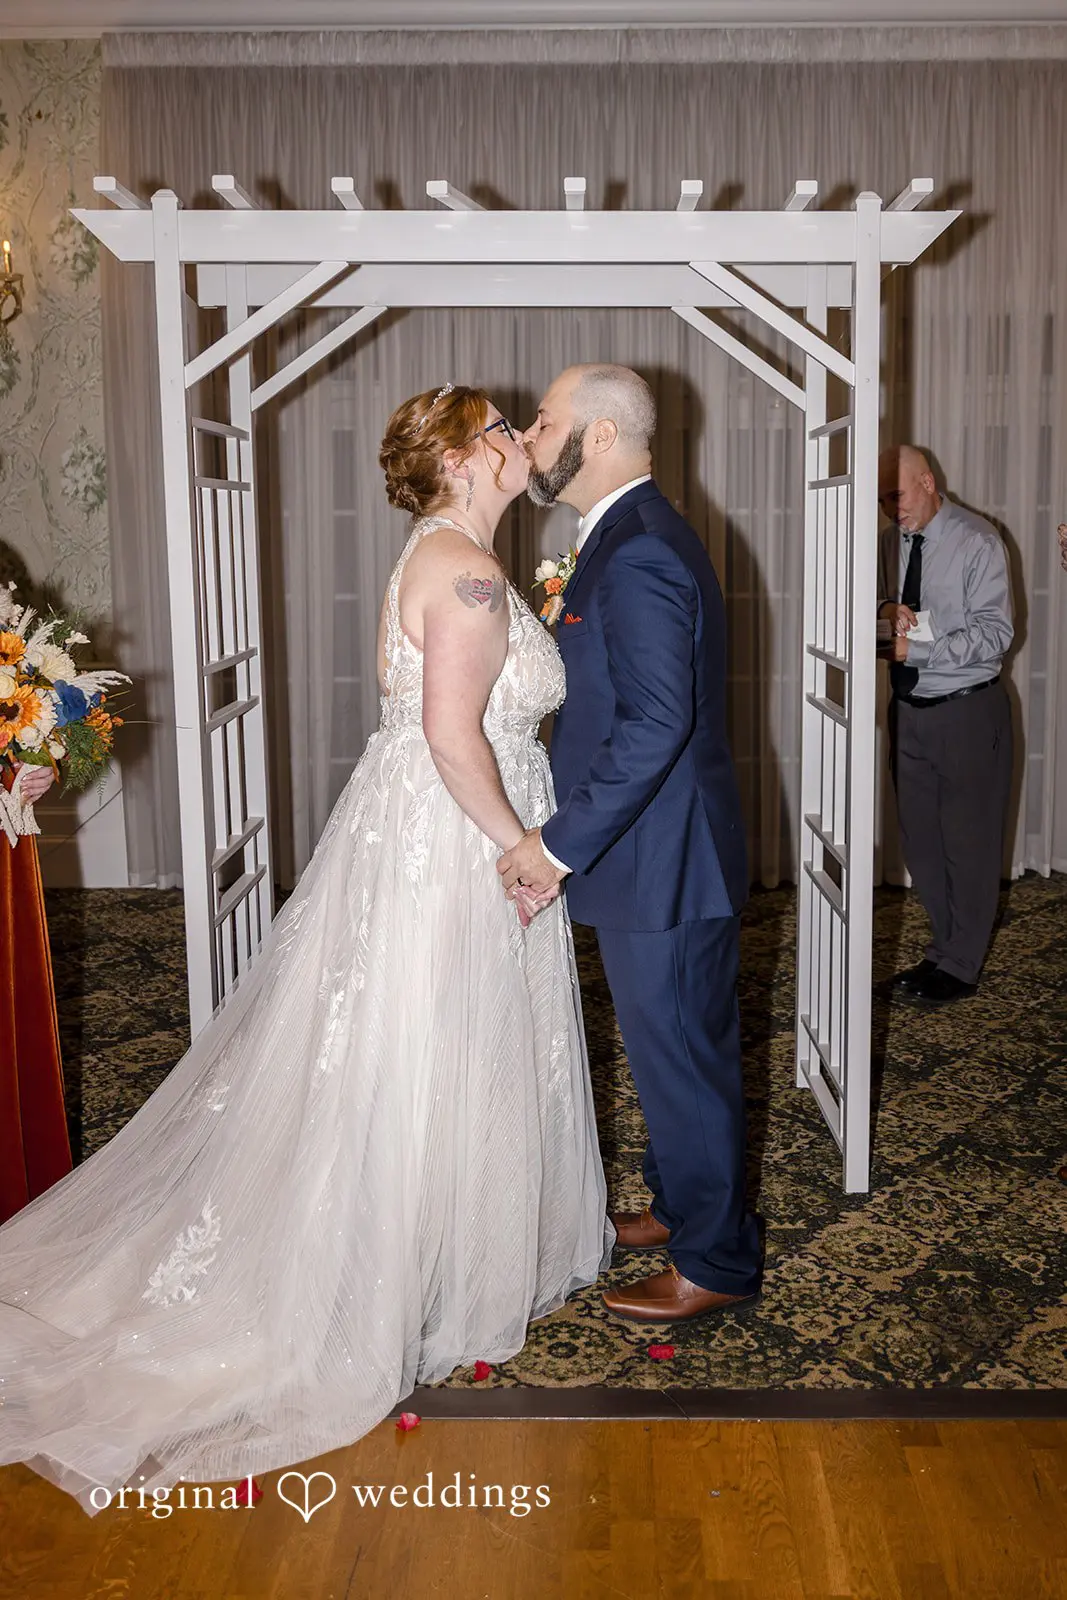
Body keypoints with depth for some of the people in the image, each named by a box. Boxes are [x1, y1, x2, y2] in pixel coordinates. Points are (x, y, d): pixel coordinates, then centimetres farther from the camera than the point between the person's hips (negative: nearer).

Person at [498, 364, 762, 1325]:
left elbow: (655, 722, -29)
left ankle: (715, 1265, 21)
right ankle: (683, 1208, 40)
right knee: (674, 1047, 22)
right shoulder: (634, 536, 12)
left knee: (681, 1057, 4)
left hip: (663, 861, -10)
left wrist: (559, 843, -24)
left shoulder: (636, 553, -21)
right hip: (655, 851, 10)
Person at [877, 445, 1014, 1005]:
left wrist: (918, 646, -25)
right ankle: (945, 949, 28)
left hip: (967, 711, -6)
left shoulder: (978, 542, -11)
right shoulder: (891, 541, 5)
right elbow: (878, 600, 15)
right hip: (910, 708, 6)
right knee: (920, 838, 12)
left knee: (969, 839, 3)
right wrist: (887, 610, -10)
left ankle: (960, 966, 16)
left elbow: (994, 633, -15)